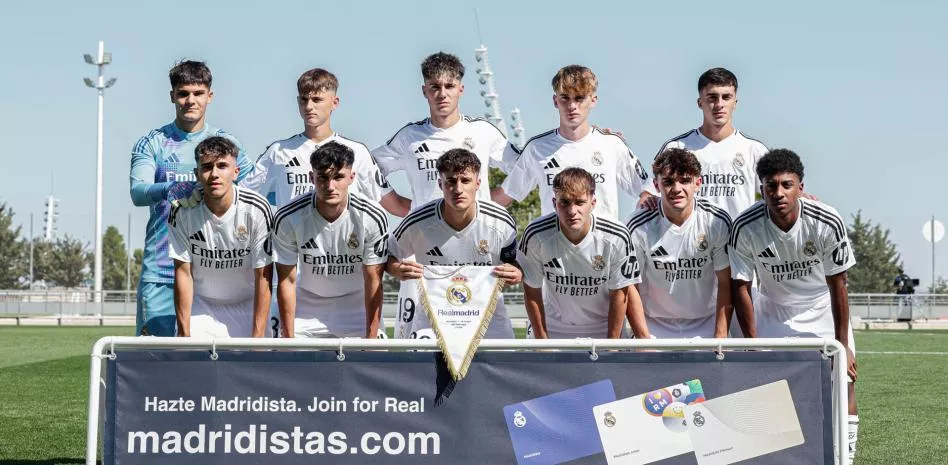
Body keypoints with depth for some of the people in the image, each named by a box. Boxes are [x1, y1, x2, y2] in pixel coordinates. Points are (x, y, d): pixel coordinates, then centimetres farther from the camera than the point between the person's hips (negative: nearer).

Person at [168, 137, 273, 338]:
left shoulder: (257, 210, -18)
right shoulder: (182, 211, -14)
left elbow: (263, 277, -15)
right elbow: (183, 272, -8)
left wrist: (258, 336, -18)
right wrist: (184, 333, -11)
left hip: (247, 306, -1)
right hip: (200, 307, 1)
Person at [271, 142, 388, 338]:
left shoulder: (373, 217, -21)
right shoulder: (288, 218, -20)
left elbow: (373, 281, -15)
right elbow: (287, 281, -13)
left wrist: (372, 339, -16)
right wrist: (289, 340, -13)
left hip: (357, 304, -1)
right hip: (308, 303, 1)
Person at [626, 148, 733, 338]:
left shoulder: (718, 222, -11)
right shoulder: (639, 228, -14)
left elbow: (725, 284, -5)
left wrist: (721, 336, -8)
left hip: (705, 324, 0)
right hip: (655, 326, 0)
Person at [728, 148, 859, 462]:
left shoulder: (827, 222, -25)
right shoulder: (745, 228, -23)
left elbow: (837, 285, -16)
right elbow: (741, 288, -14)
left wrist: (842, 345, -14)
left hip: (823, 311, 0)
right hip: (773, 313, 1)